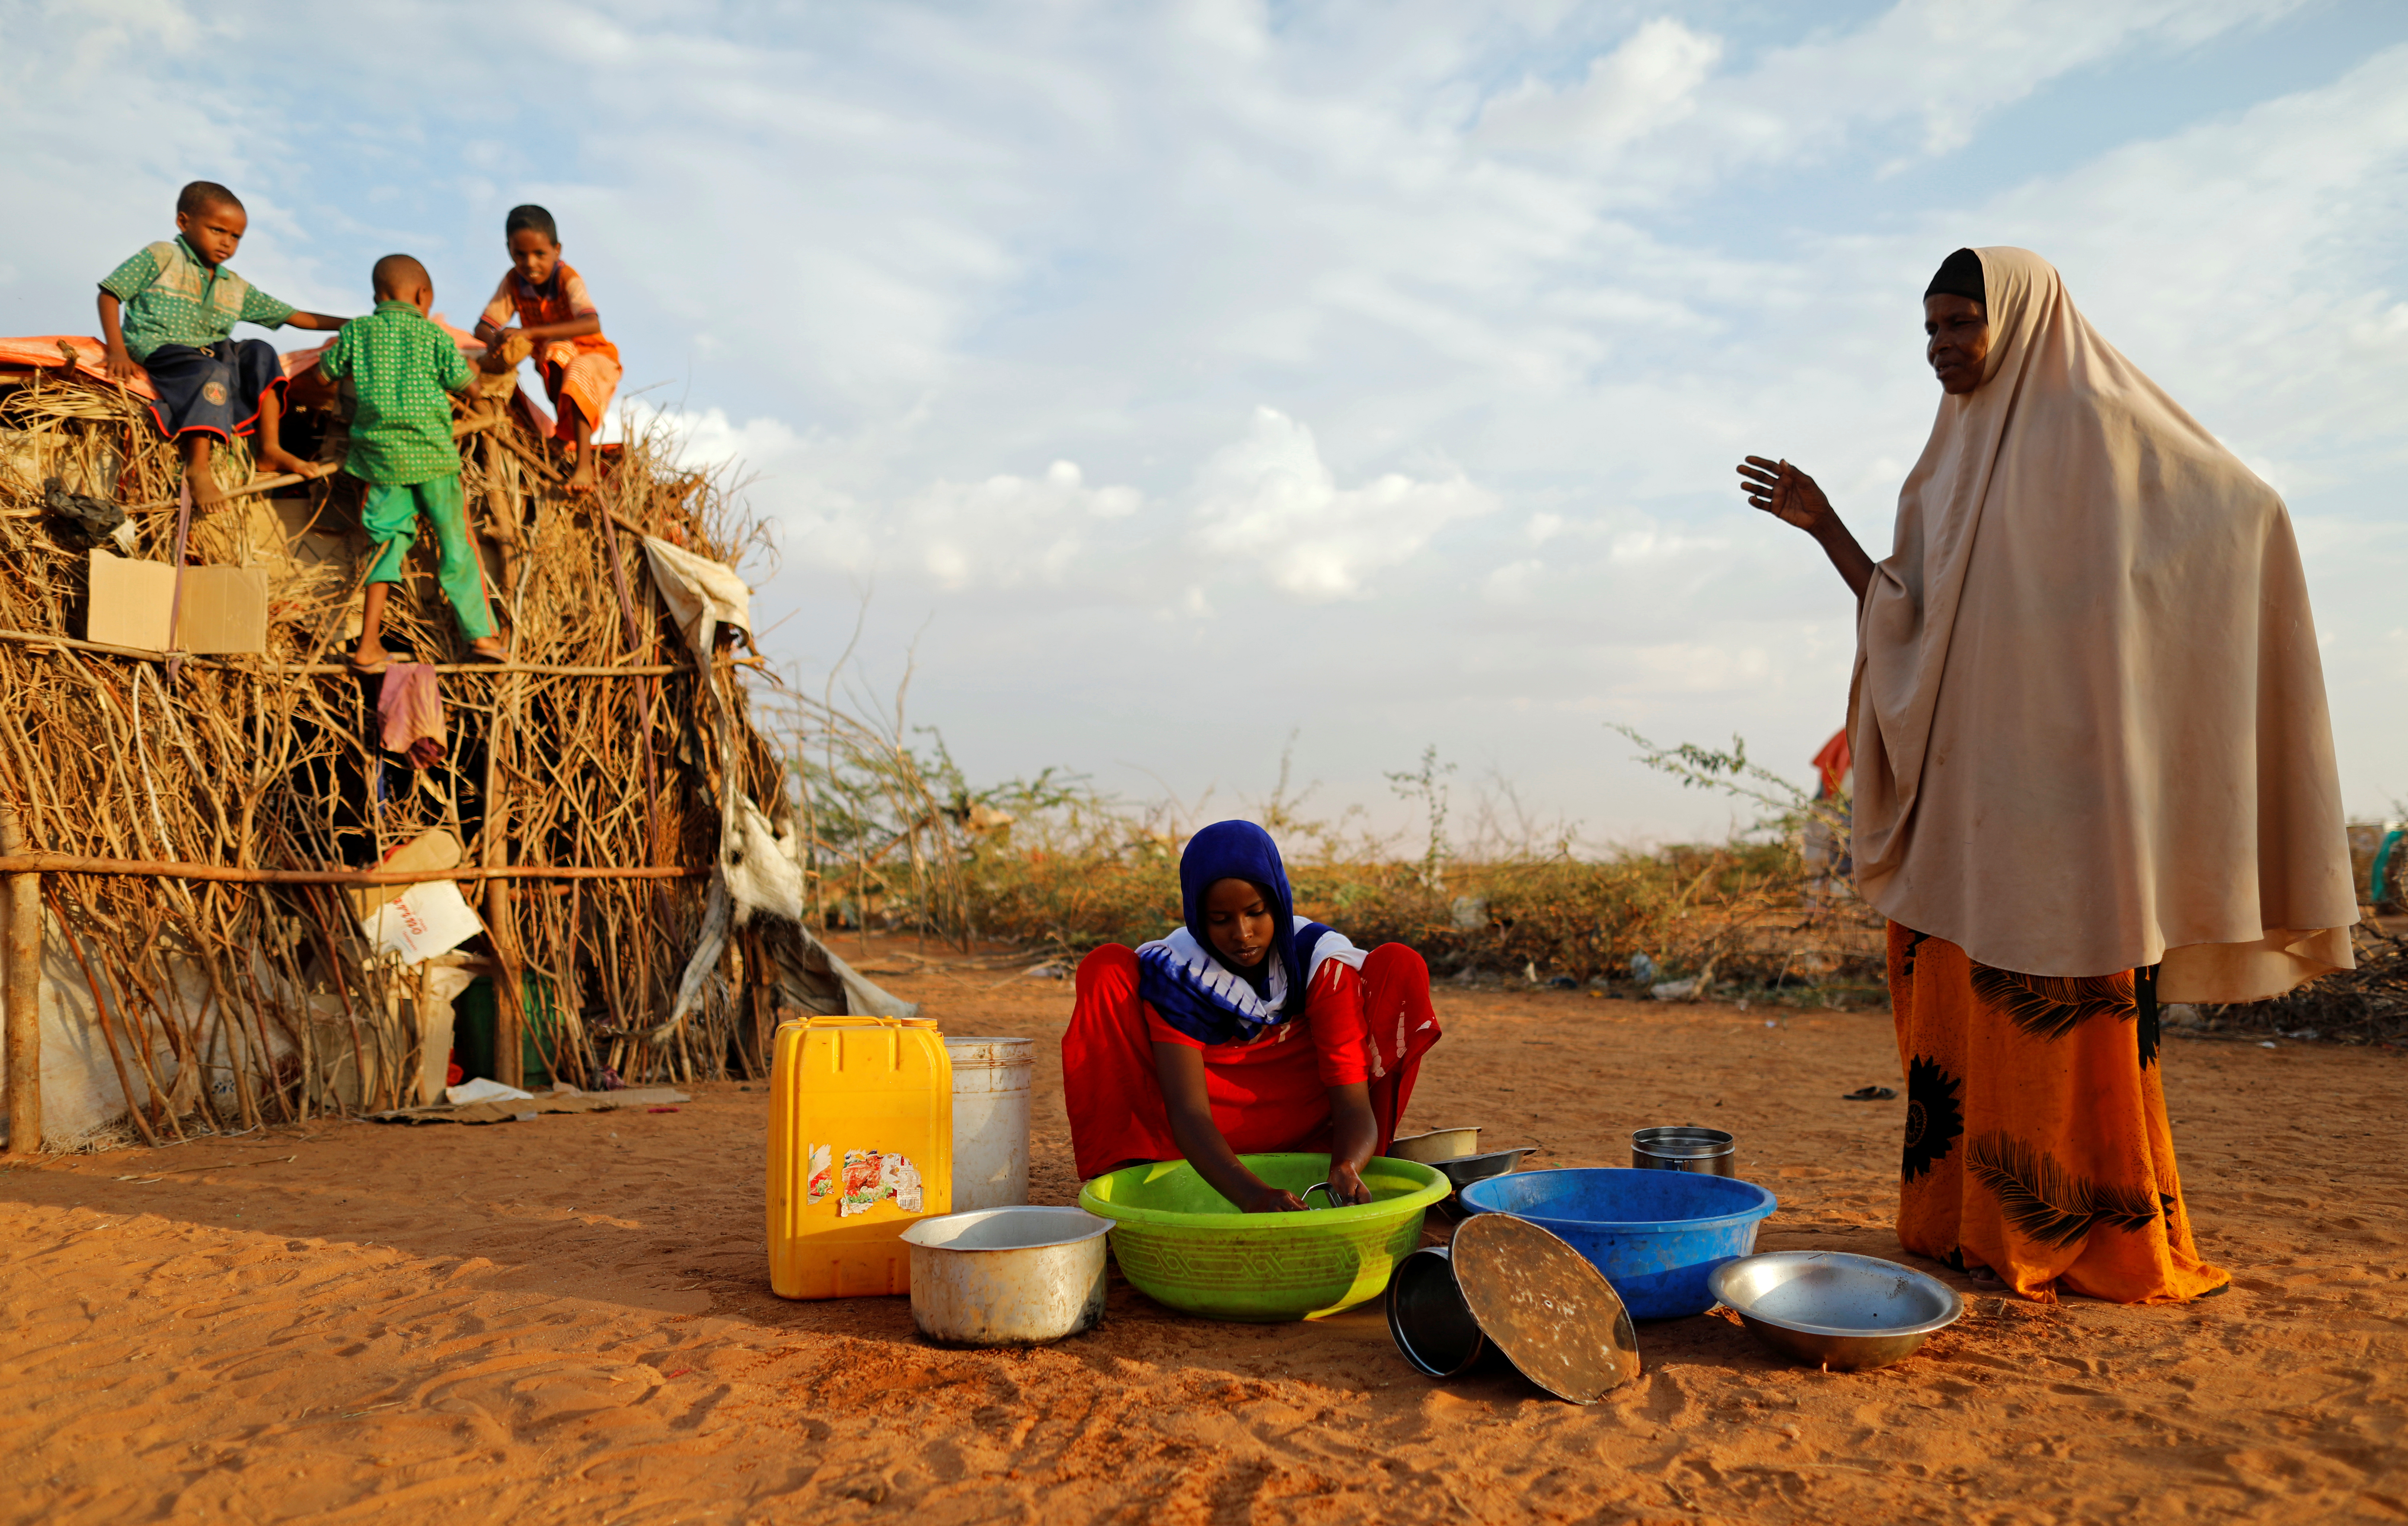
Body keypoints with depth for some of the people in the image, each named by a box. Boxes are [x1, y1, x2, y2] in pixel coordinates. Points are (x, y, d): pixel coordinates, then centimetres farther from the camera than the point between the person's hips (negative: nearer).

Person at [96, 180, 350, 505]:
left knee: (260, 353, -9)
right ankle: (197, 467, -42)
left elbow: (292, 316, 20)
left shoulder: (236, 288, 19)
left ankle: (270, 449, -14)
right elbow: (110, 294, -2)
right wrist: (117, 351, -15)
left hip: (213, 353, 7)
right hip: (158, 350, -7)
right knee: (212, 373, -34)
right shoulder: (161, 257, 3)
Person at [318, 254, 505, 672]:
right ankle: (481, 634, 10)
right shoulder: (433, 336, 1)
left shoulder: (358, 332, 8)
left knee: (390, 542, 8)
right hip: (432, 455, -2)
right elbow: (469, 386, 6)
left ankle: (368, 646, 1)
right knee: (456, 542, 8)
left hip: (380, 455, 3)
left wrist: (330, 348, 40)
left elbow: (324, 373, 18)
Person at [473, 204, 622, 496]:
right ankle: (566, 436, -15)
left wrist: (531, 332, -50)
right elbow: (483, 326, -12)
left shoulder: (567, 278, -27)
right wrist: (495, 341, -39)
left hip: (591, 356, -5)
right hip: (552, 359, 5)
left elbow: (592, 324, -45)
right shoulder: (513, 281, -14)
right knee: (557, 348, -26)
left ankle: (584, 464, -42)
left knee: (579, 374, -35)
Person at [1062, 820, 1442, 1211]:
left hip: (1297, 1131, 1)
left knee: (1400, 967, -19)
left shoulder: (1324, 961, -18)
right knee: (1106, 969, -21)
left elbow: (1354, 1105, -25)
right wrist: (1253, 1195, -50)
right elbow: (1189, 1113, -31)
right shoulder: (1175, 970, -19)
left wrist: (1347, 1169, -49)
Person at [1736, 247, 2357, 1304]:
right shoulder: (1950, 466, 18)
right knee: (1956, 997, 7)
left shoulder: (2098, 427, -3)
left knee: (2063, 1005, -6)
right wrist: (1824, 526, 6)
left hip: (2064, 772, -7)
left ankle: (2099, 1236, 5)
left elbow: (2247, 504, -6)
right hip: (1961, 782, 7)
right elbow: (1904, 620, 13)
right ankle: (1973, 1218, 16)